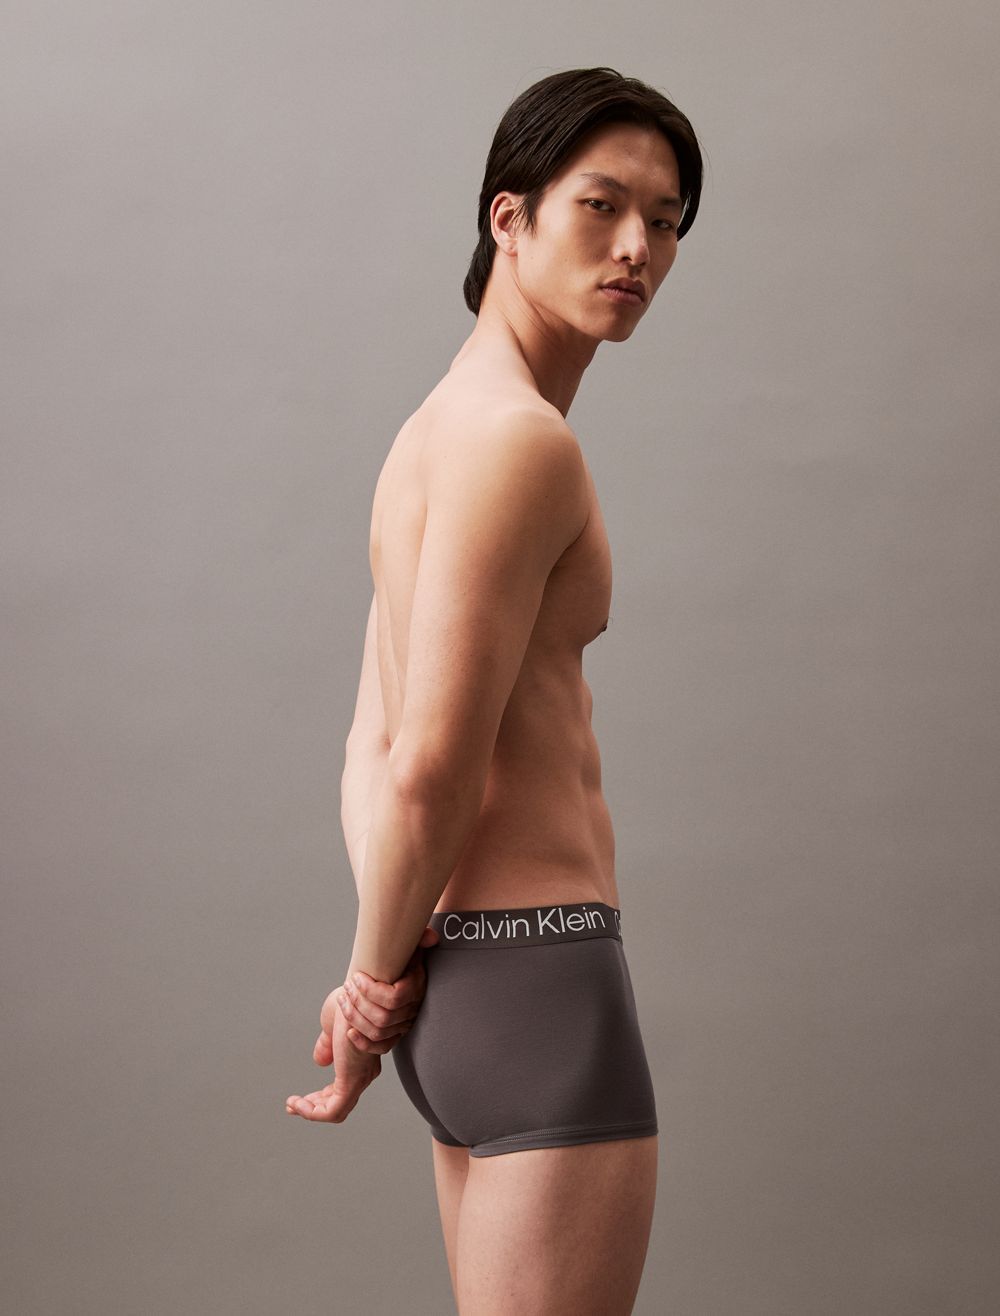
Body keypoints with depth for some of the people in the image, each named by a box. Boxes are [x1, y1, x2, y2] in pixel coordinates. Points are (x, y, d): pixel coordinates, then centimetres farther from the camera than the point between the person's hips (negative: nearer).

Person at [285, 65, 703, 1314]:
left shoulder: (444, 425, 16)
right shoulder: (520, 438, -15)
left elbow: (371, 751, 14)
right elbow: (428, 772, -20)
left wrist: (382, 970, 1)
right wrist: (381, 979, -5)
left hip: (463, 971, 10)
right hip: (536, 961, -10)